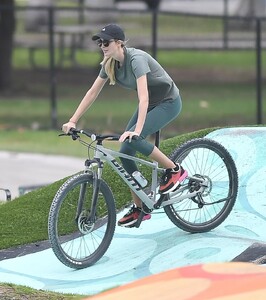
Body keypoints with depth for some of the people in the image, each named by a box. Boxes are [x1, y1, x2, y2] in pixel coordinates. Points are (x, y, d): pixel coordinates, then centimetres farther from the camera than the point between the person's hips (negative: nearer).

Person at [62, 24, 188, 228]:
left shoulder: (136, 59, -30)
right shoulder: (110, 63, -6)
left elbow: (143, 98, -39)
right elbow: (92, 93, 1)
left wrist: (137, 130, -49)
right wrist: (73, 121, -5)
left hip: (168, 102, -8)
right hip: (151, 103, 8)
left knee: (132, 140, -27)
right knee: (125, 152, -5)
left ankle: (175, 170, -9)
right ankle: (139, 208, 5)